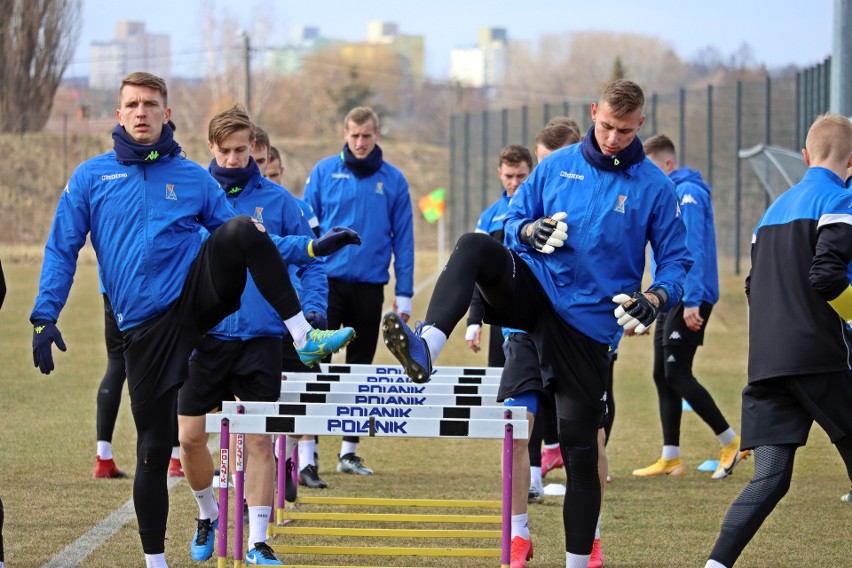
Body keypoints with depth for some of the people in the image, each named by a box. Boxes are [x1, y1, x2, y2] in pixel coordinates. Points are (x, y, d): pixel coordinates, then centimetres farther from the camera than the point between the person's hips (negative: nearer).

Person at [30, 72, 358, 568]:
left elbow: (245, 241, 15)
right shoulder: (92, 177, 7)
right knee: (154, 447, -1)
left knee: (240, 230, -28)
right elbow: (62, 251, 6)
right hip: (144, 326, 0)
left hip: (197, 295, 0)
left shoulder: (192, 178, 11)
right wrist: (45, 316, -6)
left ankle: (303, 336, -25)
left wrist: (310, 247, 4)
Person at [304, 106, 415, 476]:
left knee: (360, 368, 9)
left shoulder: (393, 181, 3)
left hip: (369, 286, 2)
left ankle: (349, 451, 18)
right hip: (327, 280, -2)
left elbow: (403, 238, 5)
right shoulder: (324, 172, 1)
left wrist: (403, 296, 2)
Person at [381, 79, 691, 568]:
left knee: (581, 448, -2)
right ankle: (426, 350, -49)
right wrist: (529, 230, -10)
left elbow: (677, 260, 4)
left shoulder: (655, 187, 1)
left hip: (590, 321, -2)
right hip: (534, 288, 2)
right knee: (474, 248, -29)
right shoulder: (558, 166, 7)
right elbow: (515, 217, 14)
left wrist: (657, 298, -17)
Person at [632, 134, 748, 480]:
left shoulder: (688, 194, -13)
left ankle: (731, 443, -2)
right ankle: (670, 459, 11)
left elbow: (694, 250, -20)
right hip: (670, 300, 10)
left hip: (689, 299, -10)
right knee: (663, 376, 8)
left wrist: (692, 301, -25)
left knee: (677, 374, -10)